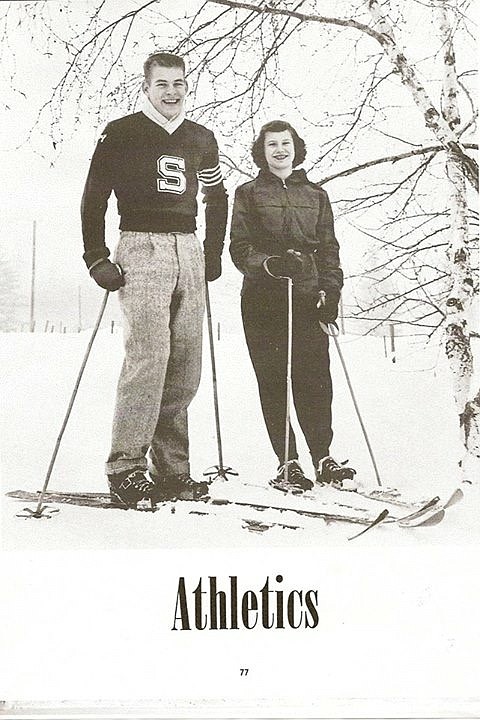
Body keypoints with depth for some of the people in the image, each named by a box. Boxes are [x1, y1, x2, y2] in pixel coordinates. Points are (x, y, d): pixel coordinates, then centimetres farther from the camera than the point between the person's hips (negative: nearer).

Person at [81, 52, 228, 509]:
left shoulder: (201, 139, 18)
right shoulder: (121, 134, 4)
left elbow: (216, 198, 28)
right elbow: (94, 199, 2)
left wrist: (213, 255, 20)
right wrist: (97, 258, -6)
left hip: (190, 250, 5)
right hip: (142, 248, -5)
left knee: (185, 364, 0)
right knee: (149, 355, -19)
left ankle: (171, 470, 7)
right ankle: (126, 468, -14)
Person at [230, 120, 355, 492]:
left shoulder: (316, 195, 19)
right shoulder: (248, 193, 12)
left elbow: (329, 248, 15)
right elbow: (240, 247, 3)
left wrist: (330, 288, 1)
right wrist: (269, 264, -17)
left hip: (308, 298, 2)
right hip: (263, 299, -1)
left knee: (315, 378, -4)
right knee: (274, 381, -2)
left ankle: (323, 457, 5)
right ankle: (287, 463, 3)